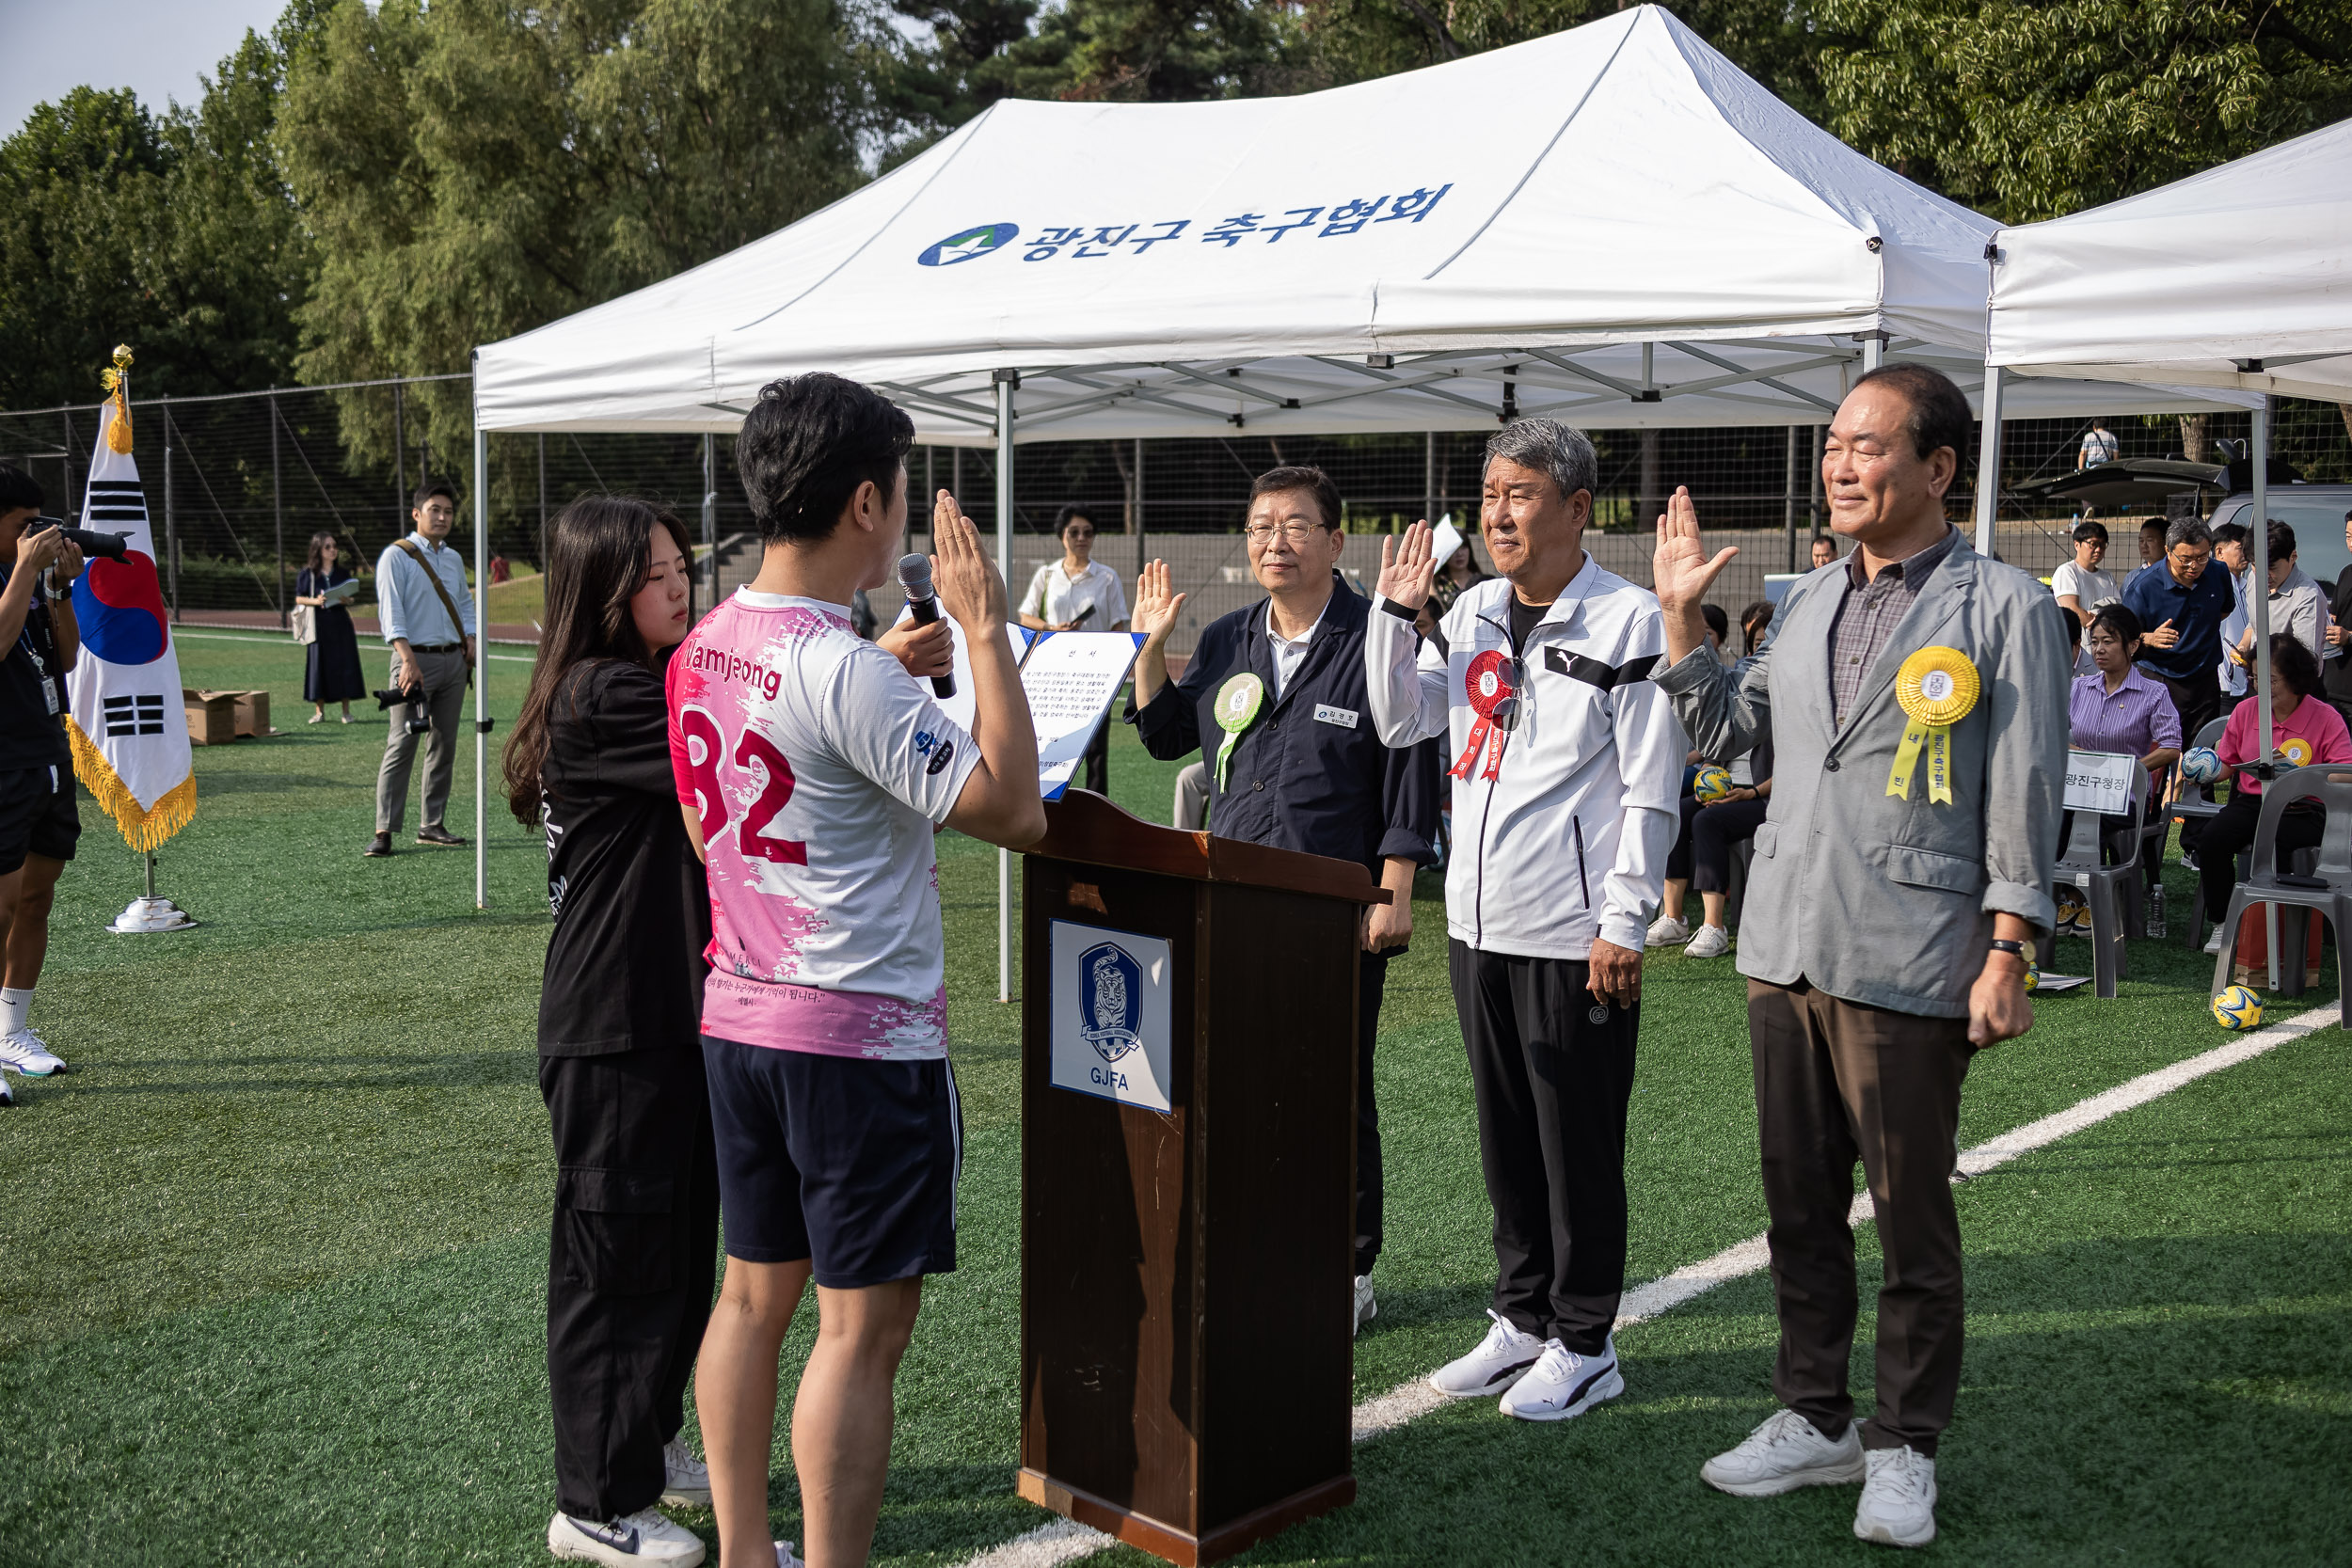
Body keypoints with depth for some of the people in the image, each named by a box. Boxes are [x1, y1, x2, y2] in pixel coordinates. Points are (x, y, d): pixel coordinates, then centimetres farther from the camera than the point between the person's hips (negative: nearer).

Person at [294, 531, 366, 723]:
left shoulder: (343, 573, 7)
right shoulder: (307, 574, 1)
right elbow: (298, 598, 3)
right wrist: (315, 601, -16)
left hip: (340, 623, 1)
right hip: (318, 624, -1)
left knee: (344, 664, -1)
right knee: (319, 665, -1)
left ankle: (346, 711, 5)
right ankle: (319, 711, 6)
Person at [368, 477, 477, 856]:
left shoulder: (454, 559, 16)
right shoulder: (396, 556, -5)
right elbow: (390, 611, -14)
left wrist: (470, 638, 7)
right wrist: (409, 660, -24)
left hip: (454, 659, 7)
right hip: (416, 658, -7)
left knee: (445, 744, 8)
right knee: (402, 744, -10)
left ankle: (431, 825, 16)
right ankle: (384, 831, -10)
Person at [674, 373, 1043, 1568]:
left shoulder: (702, 650, 6)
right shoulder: (845, 670, -21)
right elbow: (1012, 810, -20)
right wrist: (985, 628, -16)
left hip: (740, 1016, 9)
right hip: (864, 1036, -9)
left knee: (754, 1291, 17)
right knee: (862, 1326, 0)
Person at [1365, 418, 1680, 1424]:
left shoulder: (1627, 621, -9)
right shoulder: (1473, 613, 11)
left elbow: (1650, 786, -10)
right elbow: (1401, 723, 11)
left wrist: (1624, 923, -13)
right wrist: (1397, 611, 1)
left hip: (1574, 935, -6)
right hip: (1478, 923, 7)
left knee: (1579, 1146, 4)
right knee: (1506, 1139, 16)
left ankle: (1583, 1345, 18)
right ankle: (1523, 1320, 30)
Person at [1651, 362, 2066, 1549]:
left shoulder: (2002, 607, -4)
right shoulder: (1809, 602, 14)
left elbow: (2023, 794, -8)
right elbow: (1722, 728, 22)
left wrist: (2007, 957, -13)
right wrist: (1680, 613, 12)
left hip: (1908, 965, -6)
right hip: (1784, 951, 6)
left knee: (1911, 1221, 5)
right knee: (1800, 1205, 14)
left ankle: (1905, 1449, 19)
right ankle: (1813, 1418, 29)